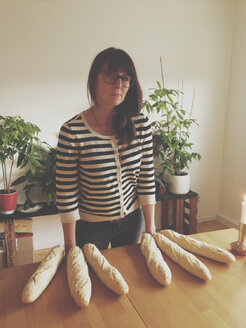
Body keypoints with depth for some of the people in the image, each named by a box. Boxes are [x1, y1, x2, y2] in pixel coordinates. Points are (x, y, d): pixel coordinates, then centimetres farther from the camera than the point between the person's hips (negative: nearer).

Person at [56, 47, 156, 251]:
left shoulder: (141, 125, -10)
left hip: (132, 221, 4)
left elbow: (147, 179, -3)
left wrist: (150, 228, 0)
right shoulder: (72, 131, -21)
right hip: (89, 227, -3)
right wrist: (71, 247, -10)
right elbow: (66, 195, -15)